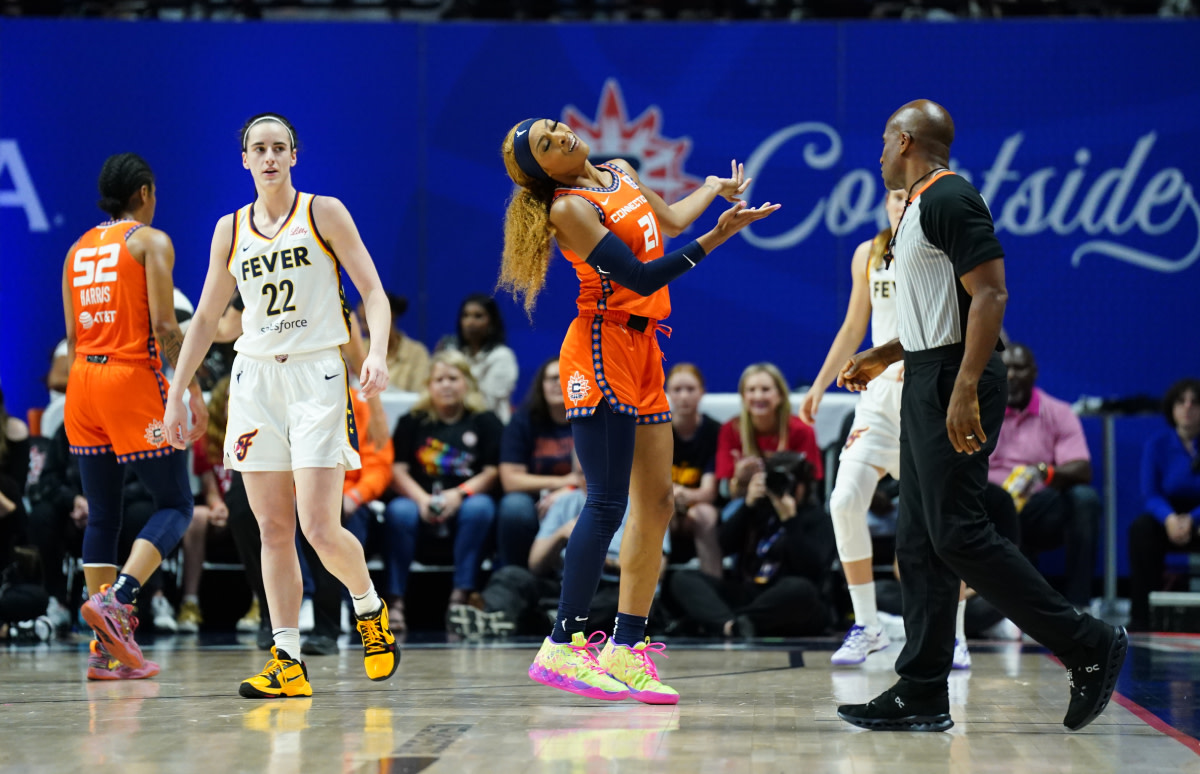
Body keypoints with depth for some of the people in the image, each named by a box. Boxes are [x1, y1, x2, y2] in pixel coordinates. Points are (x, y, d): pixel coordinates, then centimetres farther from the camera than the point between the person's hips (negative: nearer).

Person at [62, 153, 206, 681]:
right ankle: (116, 598, -21)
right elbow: (164, 325, -11)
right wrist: (192, 390, -8)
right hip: (133, 380, -6)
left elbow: (71, 336, 16)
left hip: (83, 381, 6)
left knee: (102, 516, 7)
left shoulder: (78, 249, 17)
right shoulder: (151, 241, -1)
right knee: (175, 504, 1)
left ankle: (108, 648, 2)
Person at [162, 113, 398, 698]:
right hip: (255, 380, 4)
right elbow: (205, 319, 17)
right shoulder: (230, 230, 11)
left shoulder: (323, 213, 0)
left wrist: (377, 354, -21)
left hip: (316, 374, -4)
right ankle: (288, 663, 3)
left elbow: (373, 291, -4)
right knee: (273, 530, 1)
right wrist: (176, 395, 14)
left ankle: (370, 610, 15)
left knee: (320, 528, -13)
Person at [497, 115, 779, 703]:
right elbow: (641, 278, -18)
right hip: (601, 355, -9)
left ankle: (624, 649, 8)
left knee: (656, 504, 6)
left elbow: (669, 220, 33)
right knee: (607, 504, -14)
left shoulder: (621, 174, 14)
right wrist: (719, 236, -21)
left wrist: (716, 187, 43)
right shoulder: (569, 209, -12)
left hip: (641, 353, 9)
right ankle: (561, 649, -13)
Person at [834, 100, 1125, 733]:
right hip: (928, 379, 11)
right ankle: (922, 694, 8)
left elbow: (989, 294, -21)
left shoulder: (949, 200, -13)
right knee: (919, 540, 7)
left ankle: (1087, 645, -6)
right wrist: (883, 357, 24)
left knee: (957, 532, -13)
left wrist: (964, 389, -27)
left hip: (954, 378, -11)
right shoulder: (921, 206, 19)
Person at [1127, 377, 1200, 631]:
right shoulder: (1158, 444, -2)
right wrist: (1169, 518, -30)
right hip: (1171, 516, 2)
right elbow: (1151, 494, -8)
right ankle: (1141, 618, -29)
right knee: (1141, 529, -30)